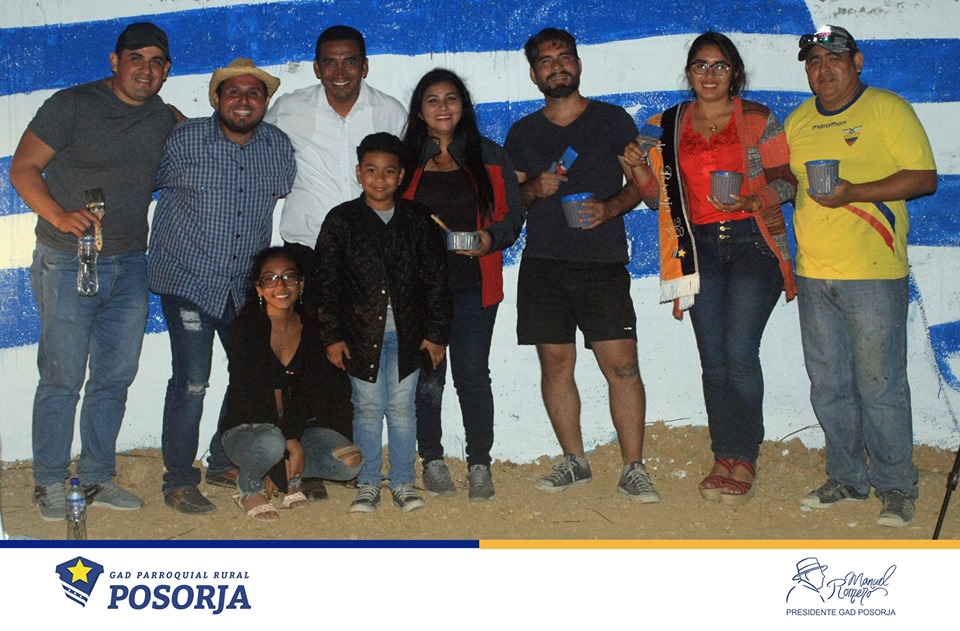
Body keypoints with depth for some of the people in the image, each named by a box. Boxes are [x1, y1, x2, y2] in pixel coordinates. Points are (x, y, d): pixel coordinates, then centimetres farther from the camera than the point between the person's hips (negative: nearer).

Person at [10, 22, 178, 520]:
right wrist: (61, 217, -22)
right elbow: (23, 168, -7)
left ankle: (97, 478, 21)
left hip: (129, 265, 5)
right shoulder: (73, 105, -6)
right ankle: (50, 483, 11)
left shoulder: (164, 119, 9)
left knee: (115, 377, 9)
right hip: (68, 264, -5)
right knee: (63, 377, -2)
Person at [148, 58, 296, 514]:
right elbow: (155, 183, 3)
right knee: (191, 382, -8)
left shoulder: (278, 146, 3)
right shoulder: (185, 140, -7)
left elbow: (287, 192, 15)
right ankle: (178, 481, 7)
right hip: (188, 277, -5)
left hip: (247, 284, 5)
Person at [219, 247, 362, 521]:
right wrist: (291, 444, -25)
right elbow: (248, 396, -19)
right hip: (245, 429, -3)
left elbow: (310, 395, -5)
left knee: (350, 462, -21)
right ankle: (249, 489, -3)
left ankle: (293, 478, 8)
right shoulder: (244, 329, -12)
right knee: (270, 443, -38)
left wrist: (293, 439, -20)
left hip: (298, 427, 3)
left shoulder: (313, 329, -2)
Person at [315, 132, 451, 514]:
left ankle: (402, 482, 18)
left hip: (407, 334, 1)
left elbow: (436, 279, 5)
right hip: (361, 333, -1)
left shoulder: (418, 221, 4)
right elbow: (325, 282, 0)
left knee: (402, 408, 7)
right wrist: (332, 336, -4)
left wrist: (436, 333, 2)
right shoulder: (341, 221, 0)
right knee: (367, 408, 5)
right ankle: (368, 483, 17)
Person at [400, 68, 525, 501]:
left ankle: (480, 465, 8)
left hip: (473, 286, 0)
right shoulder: (402, 160, 8)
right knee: (425, 377, 4)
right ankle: (432, 461, 18)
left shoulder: (489, 157, 9)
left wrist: (491, 237, -11)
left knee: (472, 374, -3)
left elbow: (513, 214, 8)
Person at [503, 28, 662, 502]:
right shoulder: (523, 132, 14)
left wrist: (608, 209, -11)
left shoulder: (613, 120, 8)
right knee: (555, 364, 4)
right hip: (543, 263, 3)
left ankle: (633, 470, -2)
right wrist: (533, 189, -5)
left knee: (622, 364, -10)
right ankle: (574, 462, 17)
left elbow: (639, 183, 8)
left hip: (603, 262, -2)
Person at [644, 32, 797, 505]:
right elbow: (665, 194, 14)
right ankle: (723, 458, 11)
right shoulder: (670, 125, 11)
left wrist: (753, 201, -18)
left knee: (739, 350, -11)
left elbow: (786, 180, 1)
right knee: (712, 357, 2)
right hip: (701, 245, 3)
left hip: (752, 240, -3)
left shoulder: (757, 119, 2)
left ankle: (744, 460, -1)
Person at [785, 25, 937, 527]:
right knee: (828, 385, 11)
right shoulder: (797, 120, 15)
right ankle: (846, 477, 24)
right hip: (813, 275, 6)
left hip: (873, 274, -6)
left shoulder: (887, 109, -2)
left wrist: (852, 193, -18)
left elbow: (924, 178, -8)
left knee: (880, 385, -3)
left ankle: (896, 486, 11)